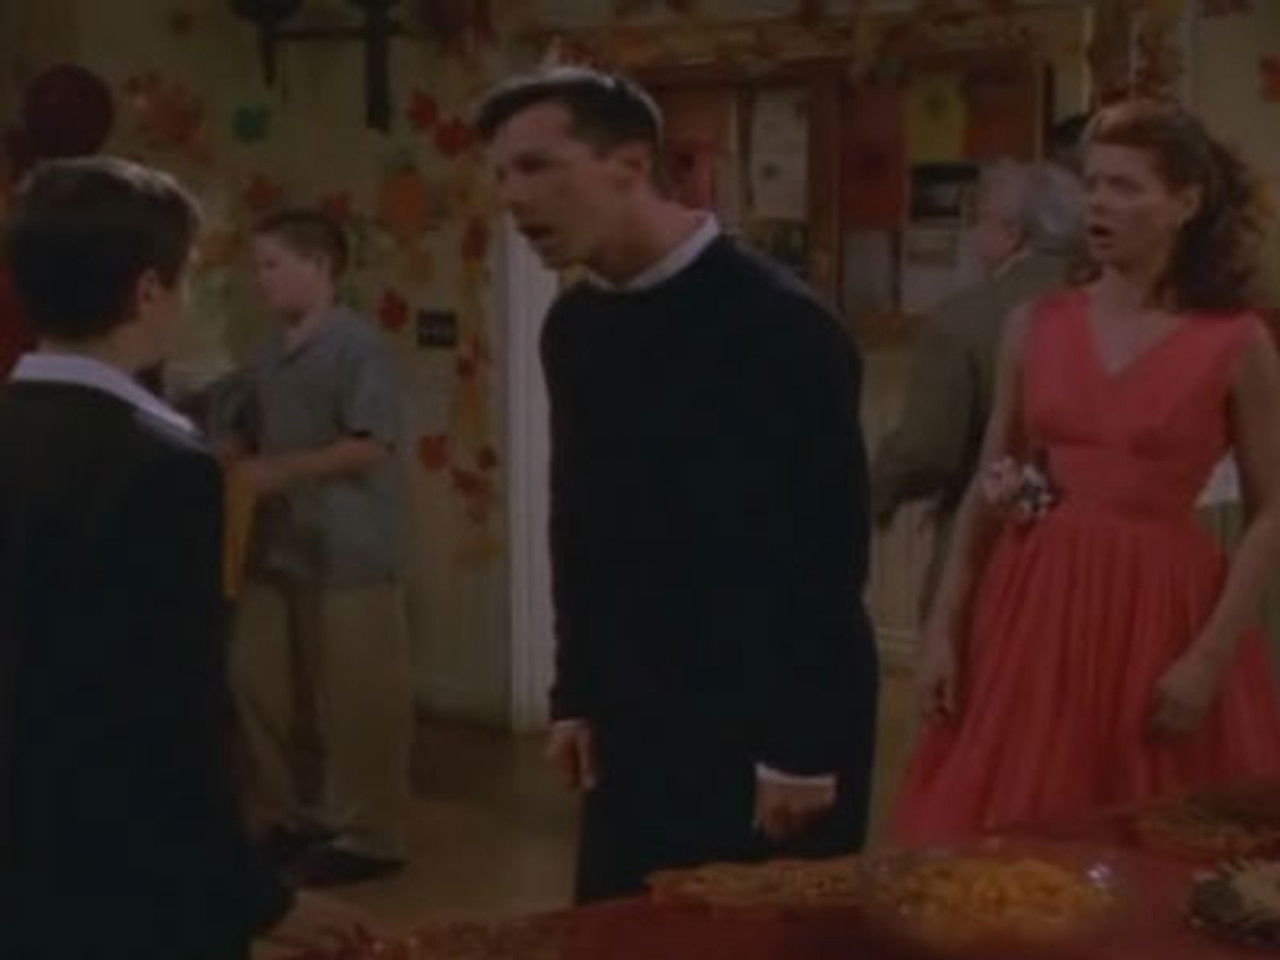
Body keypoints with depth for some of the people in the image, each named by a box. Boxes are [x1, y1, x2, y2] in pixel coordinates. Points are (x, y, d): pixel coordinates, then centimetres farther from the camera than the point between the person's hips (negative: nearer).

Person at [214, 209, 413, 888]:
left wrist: (280, 471, -18)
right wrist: (230, 457, 1)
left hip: (347, 554, -8)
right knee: (260, 685, 12)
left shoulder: (357, 345, -11)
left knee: (356, 702, -1)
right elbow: (244, 437, 22)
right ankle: (289, 817, 26)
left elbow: (372, 444, -19)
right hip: (276, 549, 8)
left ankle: (367, 835, 9)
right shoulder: (271, 354, 12)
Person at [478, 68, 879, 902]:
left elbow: (827, 544, -16)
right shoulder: (575, 326, 5)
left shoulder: (775, 320, -16)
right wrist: (577, 695, 13)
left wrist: (803, 746, -16)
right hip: (635, 715, 6)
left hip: (768, 721, -6)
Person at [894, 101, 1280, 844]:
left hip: (1162, 614, -3)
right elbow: (986, 491, 8)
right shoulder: (1037, 326, 4)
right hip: (1035, 608, 3)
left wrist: (1210, 656, -12)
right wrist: (944, 627, 4)